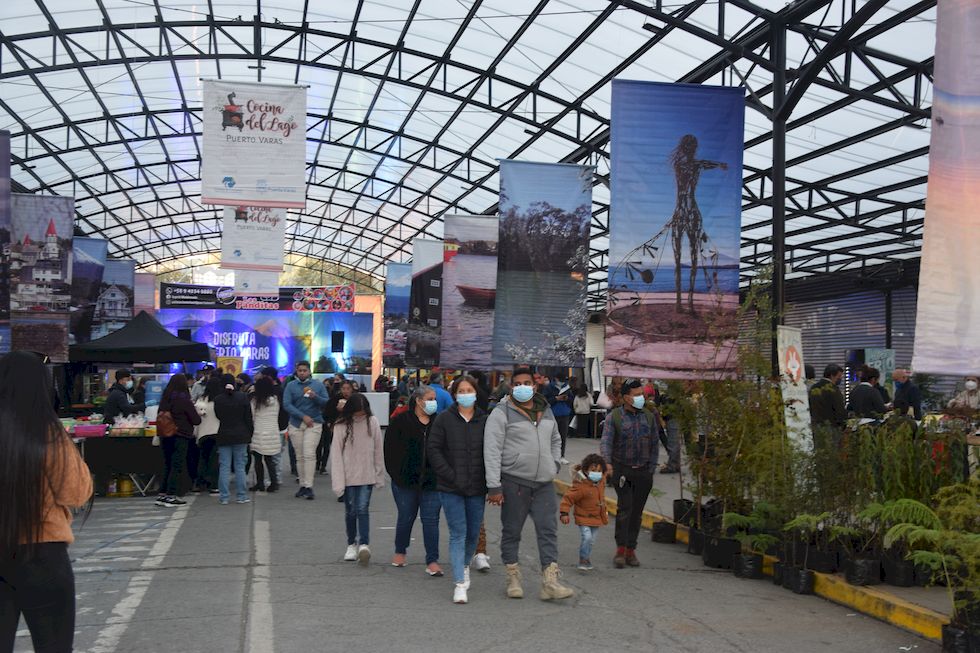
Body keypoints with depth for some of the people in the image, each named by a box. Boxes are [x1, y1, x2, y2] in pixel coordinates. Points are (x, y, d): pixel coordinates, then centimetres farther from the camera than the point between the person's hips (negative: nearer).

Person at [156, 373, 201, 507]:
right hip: (180, 436, -6)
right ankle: (171, 496, -3)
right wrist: (198, 414, 12)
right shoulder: (184, 400, -12)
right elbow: (196, 420, -7)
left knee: (167, 465, 14)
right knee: (177, 466, -1)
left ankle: (162, 494, 14)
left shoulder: (164, 399, 4)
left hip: (165, 436, 6)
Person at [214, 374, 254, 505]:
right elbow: (248, 417, -3)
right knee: (240, 467, 5)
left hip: (223, 437, 0)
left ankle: (224, 497, 3)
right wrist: (250, 432, 6)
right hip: (241, 436, 0)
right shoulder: (243, 397, -5)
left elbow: (217, 416, 6)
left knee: (224, 467, 4)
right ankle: (242, 496, 6)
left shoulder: (217, 399, -4)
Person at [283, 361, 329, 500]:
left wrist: (315, 396, -17)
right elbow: (287, 405, -5)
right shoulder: (291, 386, 4)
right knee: (299, 456, 5)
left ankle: (309, 486, -11)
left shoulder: (318, 385, 6)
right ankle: (302, 485, 14)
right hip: (296, 424, 1)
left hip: (314, 423, -1)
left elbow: (326, 403, 2)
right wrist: (303, 416, -12)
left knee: (309, 454, -12)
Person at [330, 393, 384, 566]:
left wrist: (380, 476, 5)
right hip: (348, 476, 0)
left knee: (363, 509, -9)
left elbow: (378, 451, 3)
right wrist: (338, 482, -13)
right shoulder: (341, 426, -9)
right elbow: (336, 454, -8)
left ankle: (364, 544, -12)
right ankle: (352, 544, 23)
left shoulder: (372, 422, -5)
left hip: (367, 475, 0)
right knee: (350, 511, 9)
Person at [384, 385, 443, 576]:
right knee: (406, 517, 11)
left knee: (431, 520, 0)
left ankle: (432, 561, 4)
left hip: (432, 481, 2)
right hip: (406, 480, -2)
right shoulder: (401, 422, -3)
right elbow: (391, 450, -4)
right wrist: (396, 474, -9)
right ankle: (400, 552, 34)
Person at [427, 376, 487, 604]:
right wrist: (451, 476, -11)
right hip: (451, 487, -2)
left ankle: (465, 565, 40)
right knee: (458, 533, -7)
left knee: (473, 532, 12)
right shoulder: (445, 419, -2)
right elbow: (433, 449, -4)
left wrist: (490, 482, -4)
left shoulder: (485, 420, 3)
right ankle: (460, 583, -7)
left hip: (477, 487, 2)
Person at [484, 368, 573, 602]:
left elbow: (556, 440, 30)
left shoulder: (546, 411, 13)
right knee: (512, 531, 5)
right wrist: (494, 486, -16)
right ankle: (513, 578, 18)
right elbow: (492, 451, -11)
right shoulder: (501, 413, -6)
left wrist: (554, 464, 14)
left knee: (548, 530, -2)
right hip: (514, 482, -4)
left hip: (544, 483, 5)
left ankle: (550, 582, -2)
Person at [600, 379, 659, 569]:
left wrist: (651, 469, 7)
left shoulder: (649, 416, 6)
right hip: (621, 469, -3)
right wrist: (607, 462, -32)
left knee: (637, 511, 6)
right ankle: (620, 549, -8)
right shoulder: (614, 417, -5)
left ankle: (630, 550, 14)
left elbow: (654, 444, 11)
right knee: (624, 507, -13)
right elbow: (606, 441, -15)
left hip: (643, 471, 3)